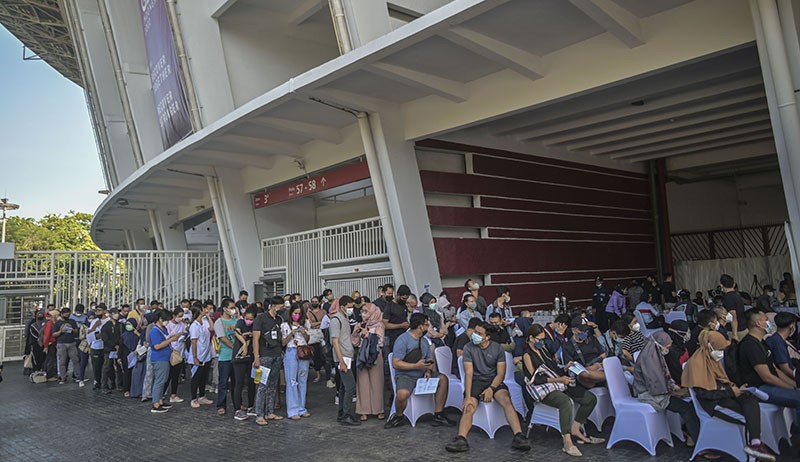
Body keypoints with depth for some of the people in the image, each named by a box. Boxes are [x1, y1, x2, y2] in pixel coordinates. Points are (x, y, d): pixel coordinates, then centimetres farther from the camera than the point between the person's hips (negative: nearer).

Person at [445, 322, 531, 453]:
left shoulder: (497, 349, 1)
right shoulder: (469, 348, -3)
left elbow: (501, 374, -1)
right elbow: (469, 373, -10)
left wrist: (491, 389, -20)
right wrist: (468, 397, -21)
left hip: (494, 380, 1)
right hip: (476, 380, 0)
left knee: (507, 400, -29)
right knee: (469, 408, -26)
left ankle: (518, 436, -37)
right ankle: (461, 439, -44)